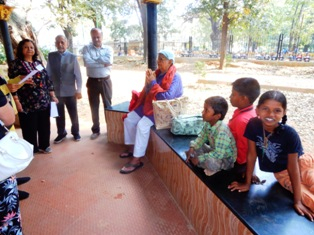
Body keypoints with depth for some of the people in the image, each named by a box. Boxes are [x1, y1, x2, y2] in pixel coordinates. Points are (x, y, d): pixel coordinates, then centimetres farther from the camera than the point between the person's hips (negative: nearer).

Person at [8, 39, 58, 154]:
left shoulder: (38, 63, 12)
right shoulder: (15, 64, -3)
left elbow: (47, 80, 14)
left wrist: (53, 95, 11)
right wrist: (17, 102, -14)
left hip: (44, 101, 5)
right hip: (28, 104, -4)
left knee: (44, 125, 12)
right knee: (30, 128, 6)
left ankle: (44, 146, 30)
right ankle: (31, 149, 22)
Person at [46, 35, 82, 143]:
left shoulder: (72, 57, -4)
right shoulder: (51, 56, 2)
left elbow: (78, 74, -5)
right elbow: (48, 73, 4)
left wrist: (78, 90, -9)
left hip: (70, 91, -2)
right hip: (55, 91, 2)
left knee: (73, 114, 9)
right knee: (58, 114, 12)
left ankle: (75, 132, 29)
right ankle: (61, 133, 30)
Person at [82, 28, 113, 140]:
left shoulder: (108, 49, 4)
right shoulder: (86, 48, 2)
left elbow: (109, 62, -15)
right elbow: (87, 62, -15)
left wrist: (94, 59, -11)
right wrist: (102, 63, -14)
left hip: (105, 81, 0)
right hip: (92, 81, 0)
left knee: (108, 105, 10)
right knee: (94, 106, 8)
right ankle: (96, 130, 21)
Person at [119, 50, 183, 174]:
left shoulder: (175, 77, -15)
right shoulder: (158, 72, 8)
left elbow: (167, 97, -27)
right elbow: (147, 92, 10)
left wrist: (153, 83, -21)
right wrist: (148, 82, -10)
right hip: (150, 104, 9)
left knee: (142, 125, -28)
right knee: (129, 119, 1)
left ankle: (136, 160, -18)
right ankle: (131, 148, 17)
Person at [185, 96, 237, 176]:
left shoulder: (222, 131, -35)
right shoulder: (208, 124, -12)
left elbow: (219, 154, -35)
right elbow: (201, 138, 1)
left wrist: (199, 159, -30)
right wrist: (192, 148, -17)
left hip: (226, 159, -7)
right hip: (215, 151, 7)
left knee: (210, 161, -36)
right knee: (193, 144, 1)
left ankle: (214, 169, -3)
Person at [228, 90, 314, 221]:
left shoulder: (290, 134, -30)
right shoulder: (253, 125, -25)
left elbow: (293, 167, -22)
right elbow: (251, 155, -15)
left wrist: (297, 201, -17)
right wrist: (247, 183, -8)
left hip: (300, 167, -2)